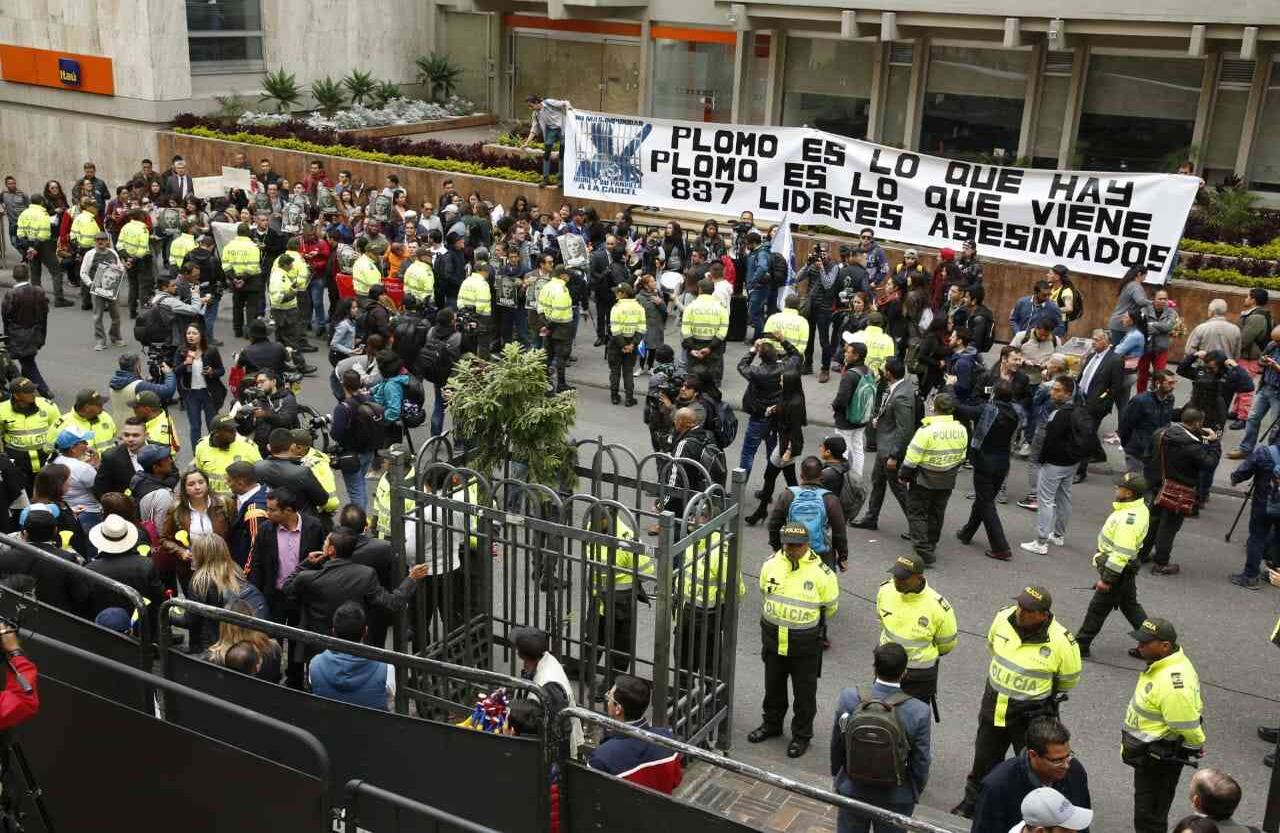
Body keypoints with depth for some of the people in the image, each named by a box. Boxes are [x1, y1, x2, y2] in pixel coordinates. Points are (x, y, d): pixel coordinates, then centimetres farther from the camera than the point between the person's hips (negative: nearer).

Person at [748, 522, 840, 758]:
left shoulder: (821, 572, -17)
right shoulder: (770, 565, -6)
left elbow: (830, 607, -2)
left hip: (805, 643, -4)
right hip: (773, 638, 4)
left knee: (804, 692, 10)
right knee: (773, 686, 21)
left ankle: (802, 735, 26)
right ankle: (771, 724, 41)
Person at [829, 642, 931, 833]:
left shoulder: (848, 698, -20)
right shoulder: (919, 712, -24)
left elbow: (836, 746, -6)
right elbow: (920, 762, -12)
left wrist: (836, 777, 13)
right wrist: (915, 793, 7)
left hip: (852, 790, 1)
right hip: (896, 798, -1)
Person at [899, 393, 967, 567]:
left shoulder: (926, 431, -24)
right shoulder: (962, 430, -5)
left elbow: (912, 458, -18)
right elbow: (961, 457, 8)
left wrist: (903, 475, -3)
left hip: (923, 481, -6)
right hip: (947, 482, 6)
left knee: (917, 513, 5)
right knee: (937, 514, 20)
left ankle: (924, 549, -5)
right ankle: (931, 545, 33)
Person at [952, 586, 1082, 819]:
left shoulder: (1060, 641, -25)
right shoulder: (1003, 618, -13)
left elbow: (1068, 679, -6)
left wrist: (1040, 693, 7)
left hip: (1031, 714, -5)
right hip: (994, 706, 5)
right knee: (984, 760, 22)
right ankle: (973, 803, 43)